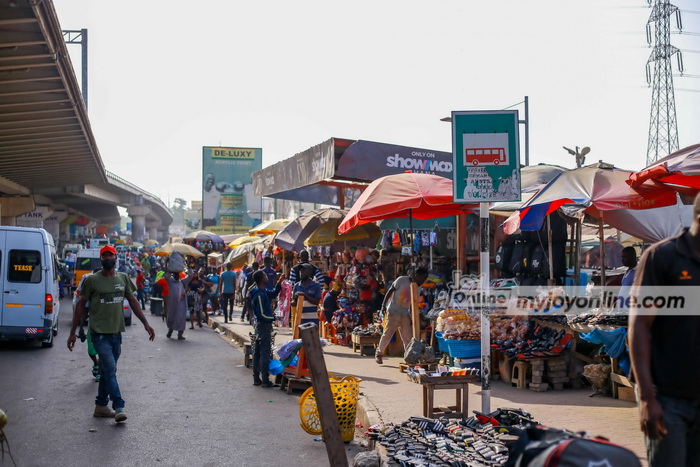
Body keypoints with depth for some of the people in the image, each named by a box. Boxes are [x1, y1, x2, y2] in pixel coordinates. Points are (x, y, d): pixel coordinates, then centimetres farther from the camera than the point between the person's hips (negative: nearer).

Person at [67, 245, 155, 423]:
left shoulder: (123, 279, 8)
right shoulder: (92, 280, -3)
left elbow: (133, 302, 12)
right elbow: (81, 305, 1)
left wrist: (146, 323, 4)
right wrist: (72, 332, -1)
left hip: (116, 333, 5)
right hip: (99, 333, -5)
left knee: (108, 370, 12)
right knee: (110, 369, -13)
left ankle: (101, 406, 22)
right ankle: (119, 407, -13)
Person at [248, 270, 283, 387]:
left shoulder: (263, 291, 5)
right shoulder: (260, 295, -23)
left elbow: (273, 294, 19)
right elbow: (262, 314, -22)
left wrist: (279, 283, 8)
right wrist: (273, 318, -9)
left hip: (259, 324, 10)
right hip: (264, 324, -10)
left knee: (257, 352, 13)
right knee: (265, 353, -4)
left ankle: (256, 378, 21)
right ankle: (265, 380, 1)